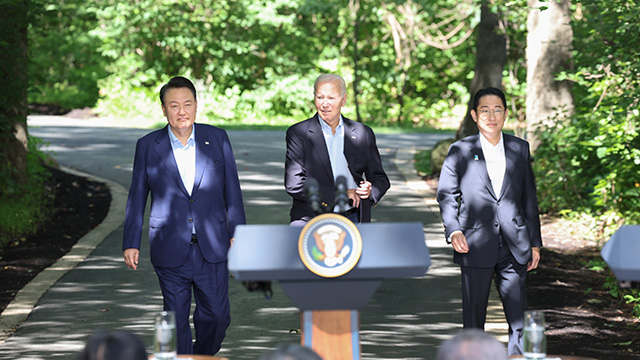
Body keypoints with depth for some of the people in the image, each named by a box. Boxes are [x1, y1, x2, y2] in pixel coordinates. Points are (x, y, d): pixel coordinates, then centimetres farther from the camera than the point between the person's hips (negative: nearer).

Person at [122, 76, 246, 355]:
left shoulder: (217, 139, 3)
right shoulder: (147, 146, 1)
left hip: (212, 248, 1)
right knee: (176, 322, 3)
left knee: (216, 316, 3)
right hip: (170, 252, -1)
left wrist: (238, 233, 1)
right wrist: (131, 243, 3)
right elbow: (137, 197, 5)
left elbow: (232, 189, 6)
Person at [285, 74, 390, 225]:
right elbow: (294, 184, -6)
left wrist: (370, 190, -6)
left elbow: (380, 178, 19)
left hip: (353, 222, 2)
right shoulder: (297, 134, 3)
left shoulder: (363, 134, 12)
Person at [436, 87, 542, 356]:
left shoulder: (520, 149, 9)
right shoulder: (460, 151, 2)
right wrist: (453, 231, -12)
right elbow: (446, 195, 4)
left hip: (514, 246, 2)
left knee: (519, 314, 1)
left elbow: (530, 199, 12)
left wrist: (535, 243, 10)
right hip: (475, 245, -2)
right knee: (474, 314, 5)